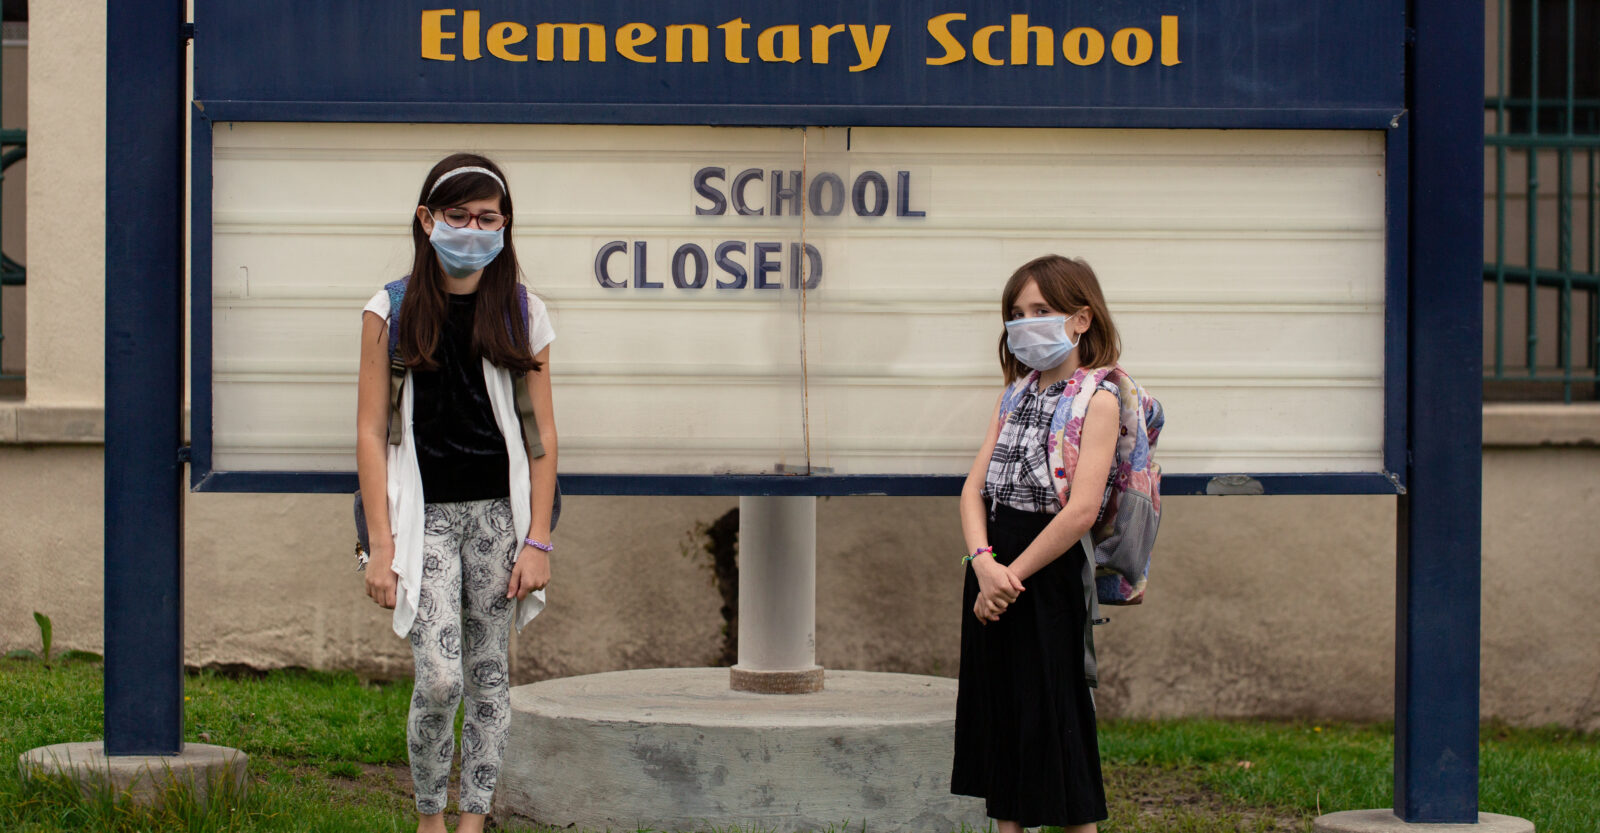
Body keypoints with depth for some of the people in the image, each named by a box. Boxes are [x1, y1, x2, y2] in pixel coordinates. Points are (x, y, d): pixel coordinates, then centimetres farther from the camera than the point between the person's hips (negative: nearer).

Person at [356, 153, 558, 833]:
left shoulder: (523, 313, 4)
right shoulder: (391, 312, 1)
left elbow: (541, 437, 5)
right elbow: (371, 431, 0)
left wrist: (537, 541, -2)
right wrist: (382, 545, -5)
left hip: (499, 512, 2)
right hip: (426, 515, -2)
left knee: (489, 671, 5)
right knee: (439, 676, -11)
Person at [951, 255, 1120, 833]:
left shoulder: (1097, 399, -8)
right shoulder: (1013, 397, 13)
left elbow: (1081, 509, -17)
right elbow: (974, 486, 4)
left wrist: (1013, 574, -17)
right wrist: (984, 563, -14)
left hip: (1049, 574, -7)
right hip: (992, 570, 7)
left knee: (1053, 716, -3)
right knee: (997, 716, 10)